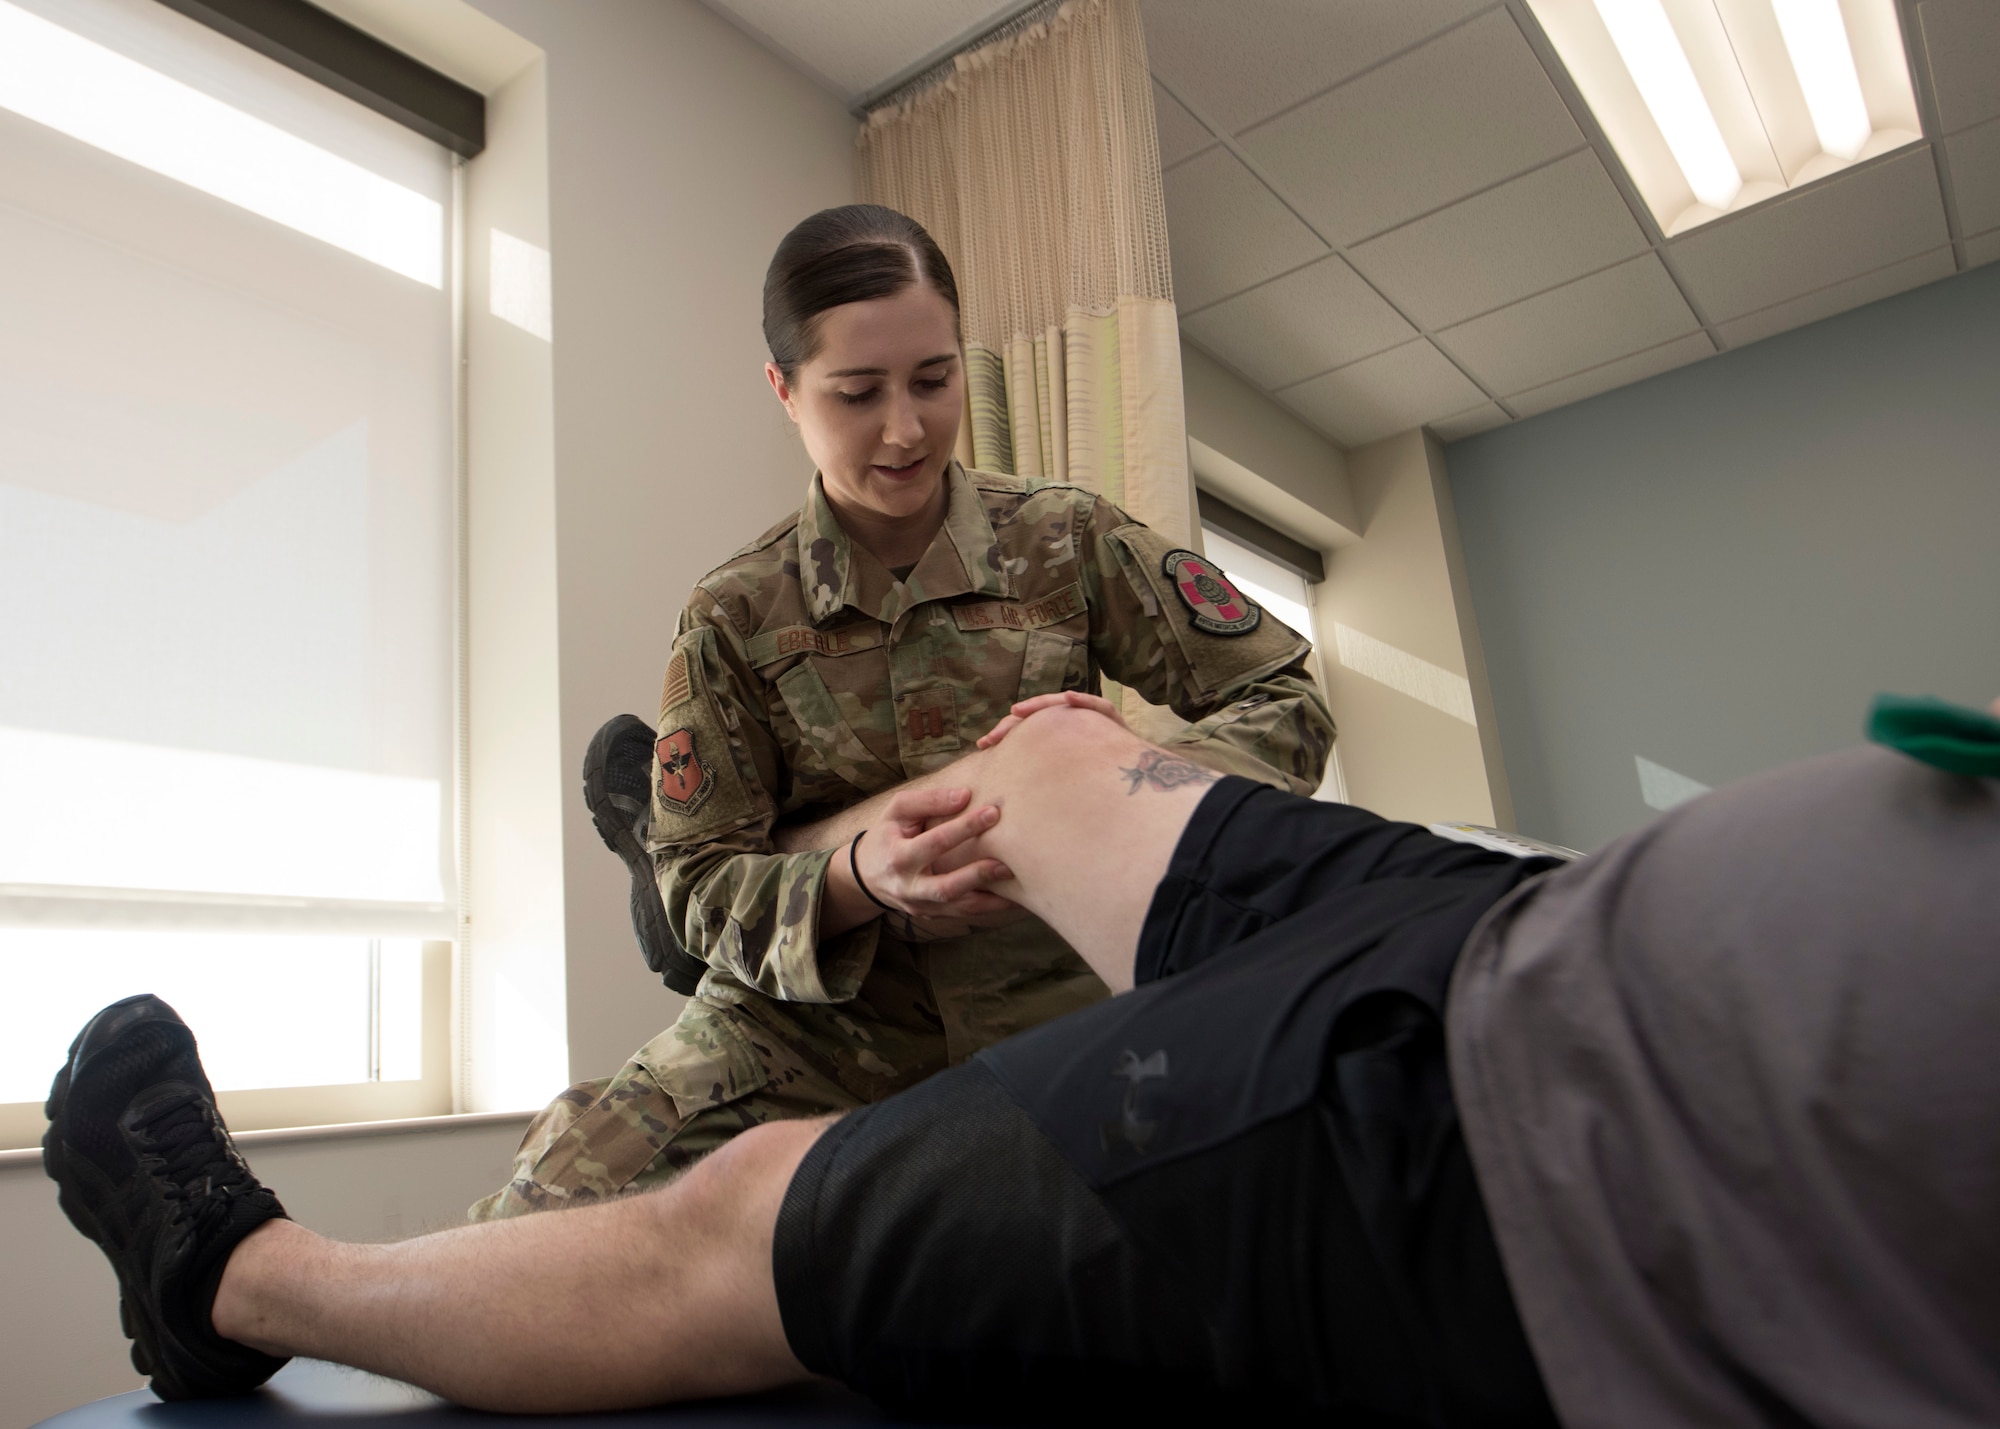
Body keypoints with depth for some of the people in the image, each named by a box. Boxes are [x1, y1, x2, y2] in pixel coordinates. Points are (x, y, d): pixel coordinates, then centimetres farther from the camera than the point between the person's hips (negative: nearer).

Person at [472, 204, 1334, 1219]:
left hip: (1048, 1016, 2)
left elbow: (1283, 706, 0)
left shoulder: (1067, 542, 0)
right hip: (811, 1027, -1)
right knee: (546, 1210, -22)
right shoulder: (735, 616, -1)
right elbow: (700, 885, -2)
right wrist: (856, 878, -25)